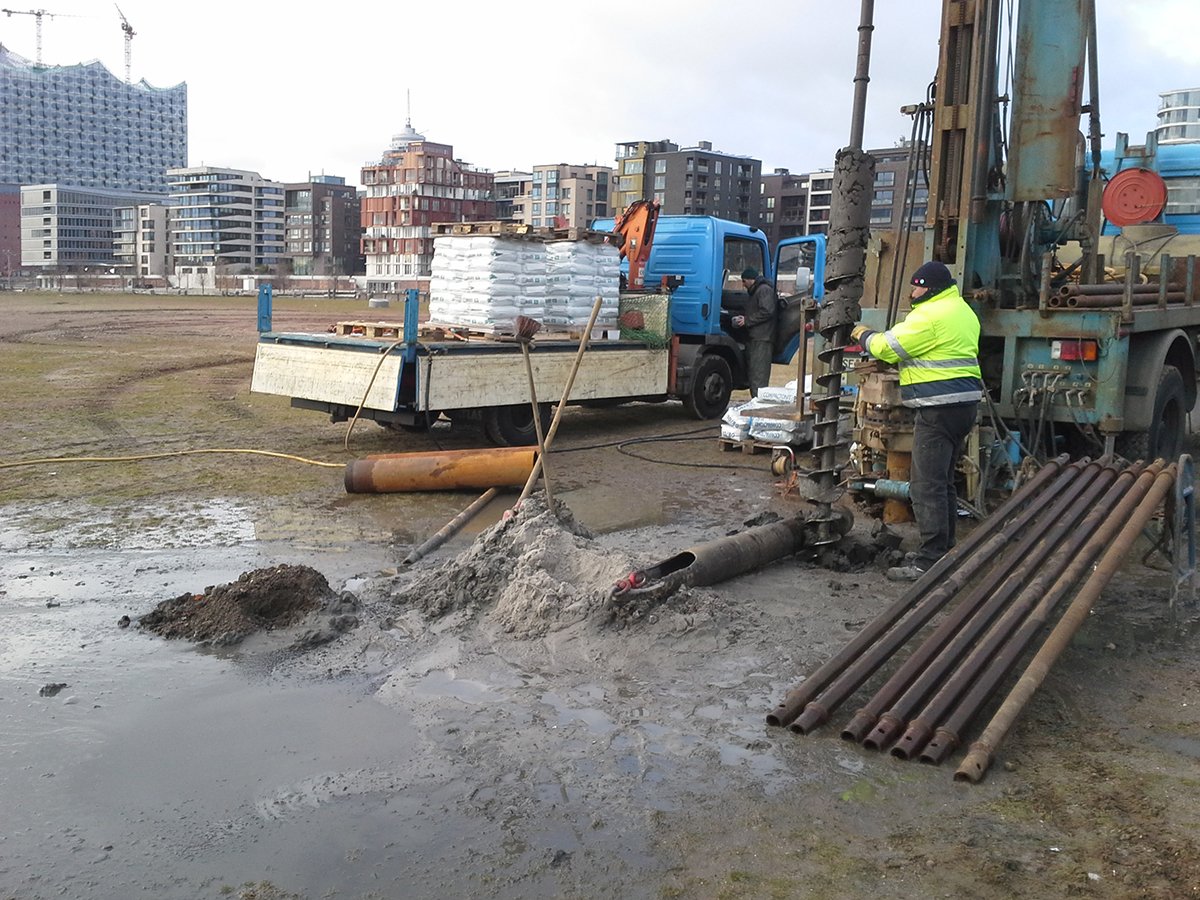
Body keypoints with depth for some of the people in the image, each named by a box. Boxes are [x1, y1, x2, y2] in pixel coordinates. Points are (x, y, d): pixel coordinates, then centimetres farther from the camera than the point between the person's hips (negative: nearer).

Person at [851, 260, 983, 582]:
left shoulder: (931, 315, -15)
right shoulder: (961, 310, 17)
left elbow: (887, 347, -12)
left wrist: (864, 335, 7)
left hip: (939, 408, -11)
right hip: (963, 403, 11)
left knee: (927, 487, -9)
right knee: (943, 482, 19)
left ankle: (930, 562, -8)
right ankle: (943, 550, 27)